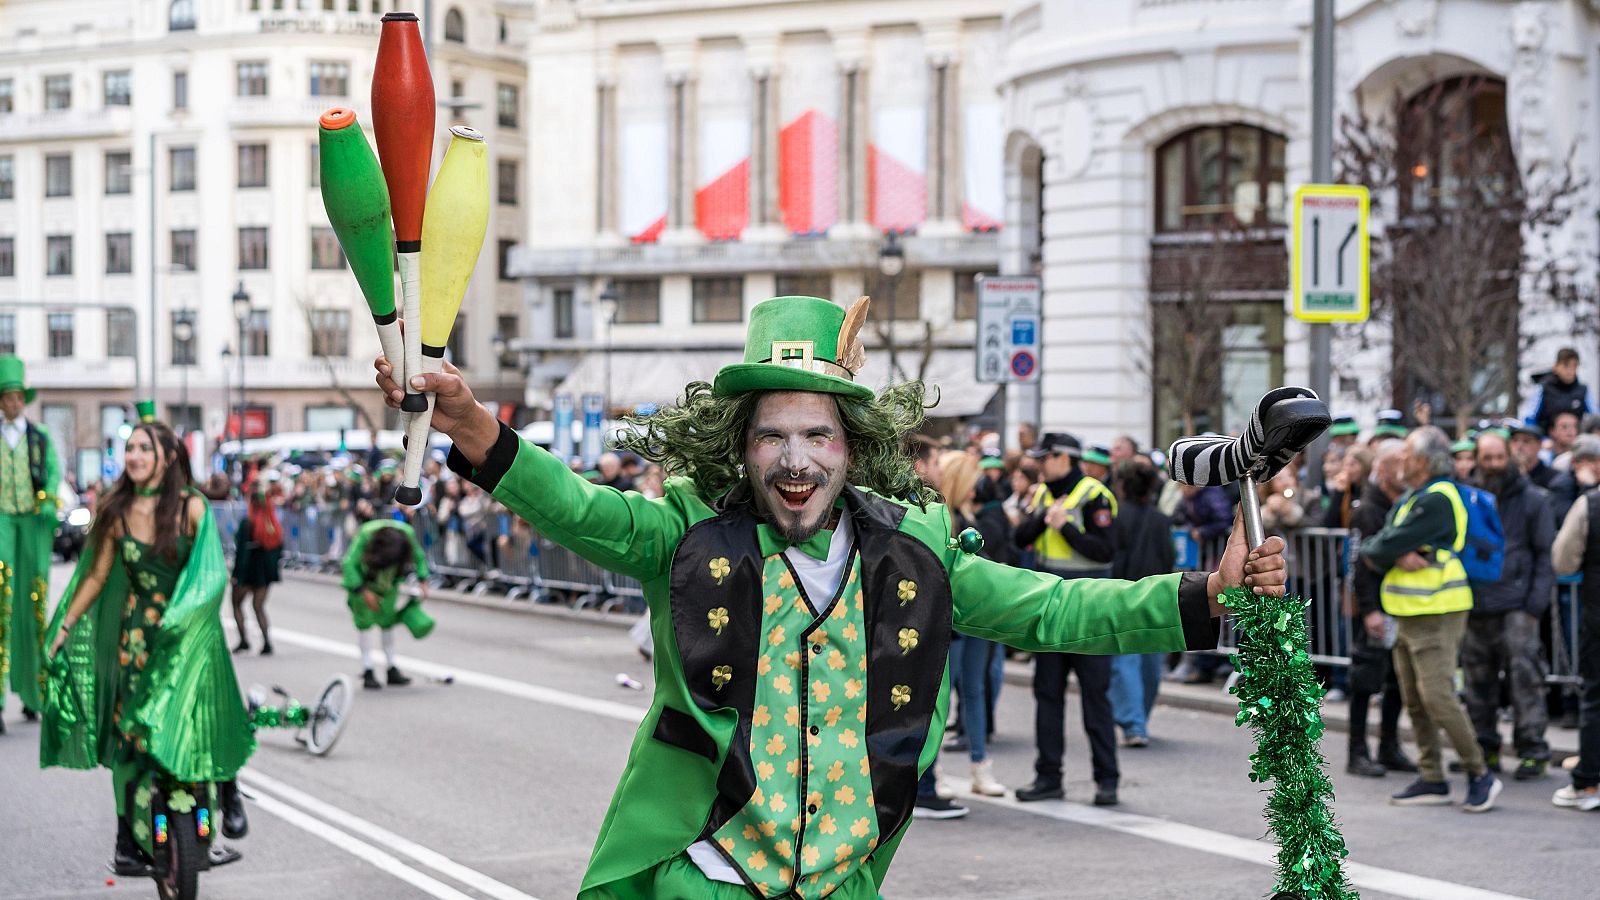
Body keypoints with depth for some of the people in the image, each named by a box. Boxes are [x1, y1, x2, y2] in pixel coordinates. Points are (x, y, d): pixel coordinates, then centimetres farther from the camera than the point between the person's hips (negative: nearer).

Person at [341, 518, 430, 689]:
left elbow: (419, 557, -6)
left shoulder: (408, 534, -27)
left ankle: (392, 669, 14)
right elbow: (349, 564, -29)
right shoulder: (365, 535, -37)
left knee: (388, 620, 6)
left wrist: (422, 581, -16)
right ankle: (367, 671, -4)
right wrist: (364, 591, -31)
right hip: (362, 581, -3)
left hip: (389, 583, 3)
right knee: (365, 621, -8)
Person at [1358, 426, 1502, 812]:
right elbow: (1372, 550, 5)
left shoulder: (1436, 500, -17)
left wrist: (1381, 551, -1)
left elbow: (1387, 547, -22)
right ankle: (1432, 780, 17)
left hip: (1437, 614, -10)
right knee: (1415, 701, 11)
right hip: (1408, 616, 10)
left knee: (1437, 696, -14)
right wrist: (1398, 557, -13)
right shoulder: (1410, 499, 15)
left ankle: (1480, 773, -4)